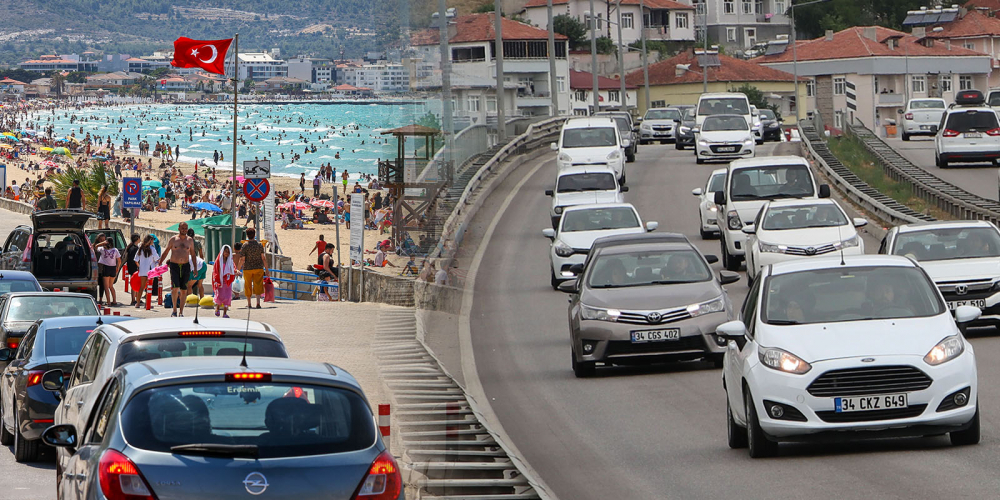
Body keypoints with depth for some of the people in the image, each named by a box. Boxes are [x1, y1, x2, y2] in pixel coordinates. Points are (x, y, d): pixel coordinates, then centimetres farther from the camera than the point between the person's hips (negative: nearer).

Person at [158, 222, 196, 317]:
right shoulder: (173, 239, 3)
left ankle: (181, 312, 9)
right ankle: (174, 310, -1)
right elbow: (166, 252, 10)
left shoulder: (190, 240, 9)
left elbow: (193, 255, 17)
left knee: (184, 290, 1)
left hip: (186, 266, 2)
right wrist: (159, 263, 4)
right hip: (174, 266, -2)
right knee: (175, 288, -15)